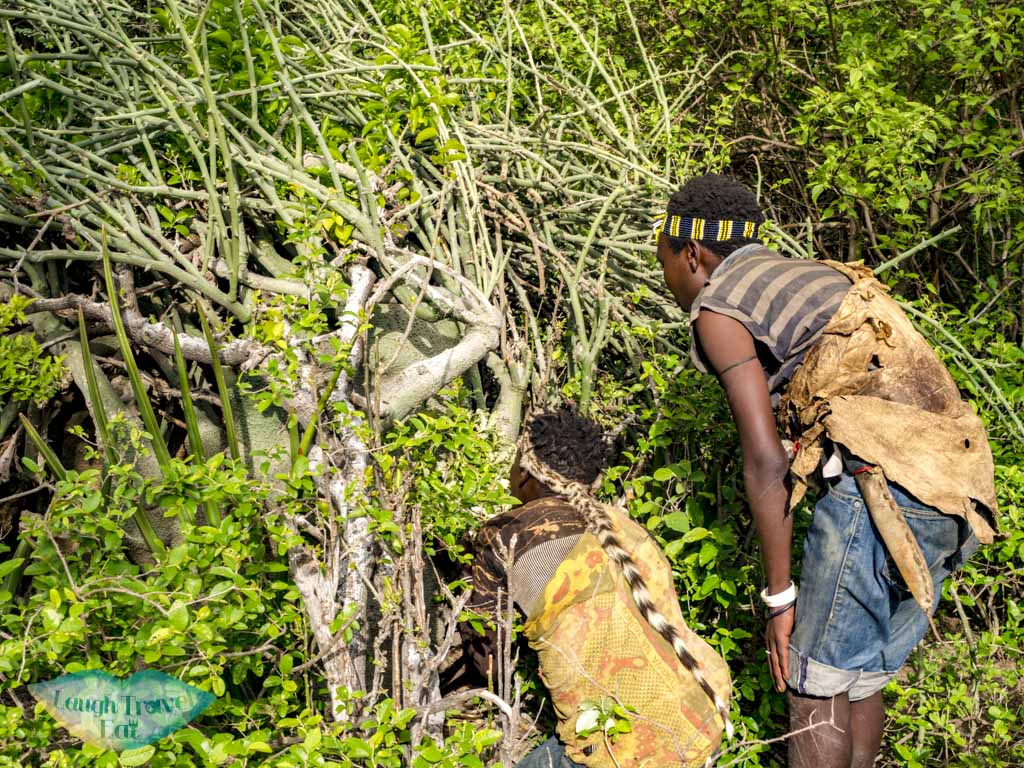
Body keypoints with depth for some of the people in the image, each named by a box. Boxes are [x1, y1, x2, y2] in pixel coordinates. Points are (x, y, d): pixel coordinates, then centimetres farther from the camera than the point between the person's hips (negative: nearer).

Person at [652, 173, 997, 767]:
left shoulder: (718, 310, 1)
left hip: (882, 489, -8)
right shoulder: (817, 278, 26)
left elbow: (765, 460, -9)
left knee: (814, 683, 5)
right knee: (862, 673, 20)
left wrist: (779, 596, -3)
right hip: (953, 496, 9)